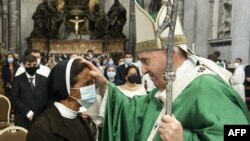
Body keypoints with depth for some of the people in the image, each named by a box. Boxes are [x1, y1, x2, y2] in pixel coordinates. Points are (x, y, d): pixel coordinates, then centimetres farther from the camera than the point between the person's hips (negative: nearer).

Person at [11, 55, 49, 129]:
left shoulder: (44, 80, 10)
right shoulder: (17, 79, 2)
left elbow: (48, 98, 7)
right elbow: (14, 99, -6)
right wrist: (27, 112, -13)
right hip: (23, 120, -2)